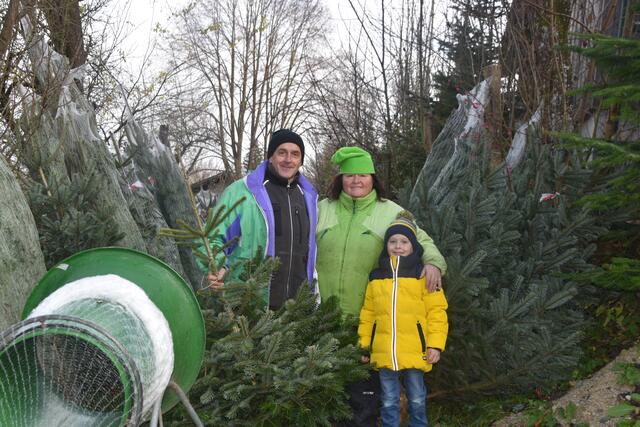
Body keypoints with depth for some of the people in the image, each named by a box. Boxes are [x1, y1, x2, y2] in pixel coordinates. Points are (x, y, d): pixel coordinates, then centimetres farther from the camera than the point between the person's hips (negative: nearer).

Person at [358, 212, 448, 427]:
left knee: (417, 401, 11)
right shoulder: (376, 276, 8)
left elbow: (436, 311, -4)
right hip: (384, 352, 2)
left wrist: (435, 344, -10)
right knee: (388, 403, 11)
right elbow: (368, 313, 11)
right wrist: (364, 344, 9)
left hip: (414, 351, -2)